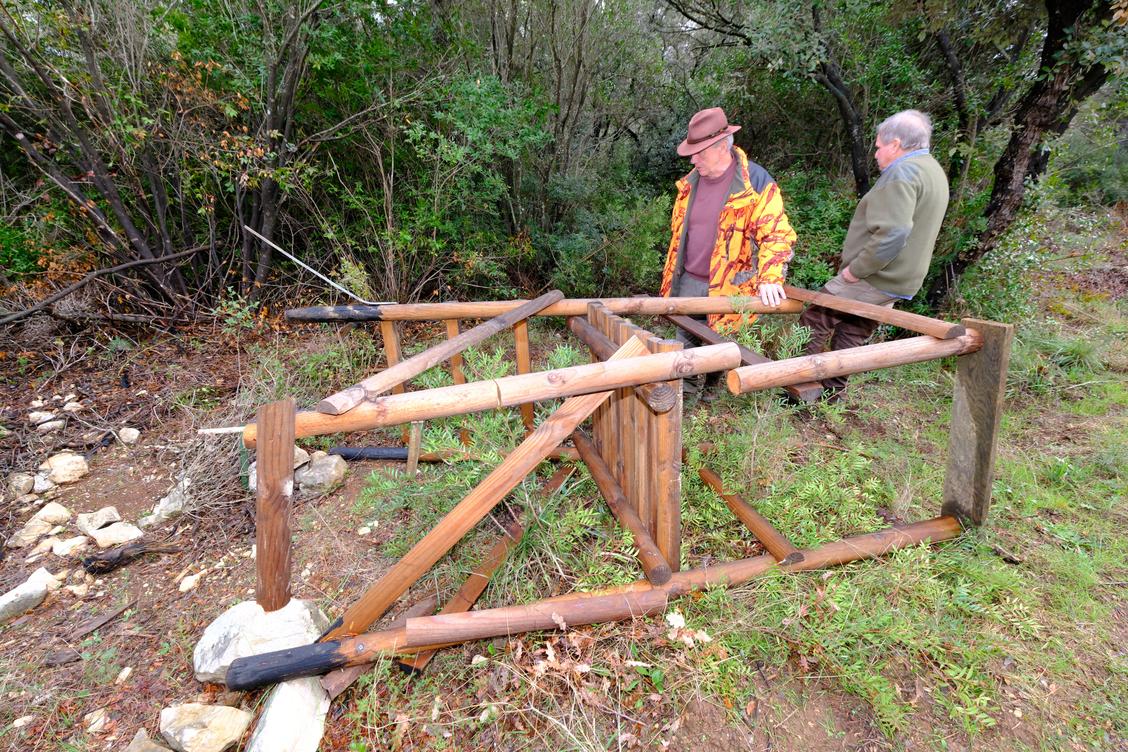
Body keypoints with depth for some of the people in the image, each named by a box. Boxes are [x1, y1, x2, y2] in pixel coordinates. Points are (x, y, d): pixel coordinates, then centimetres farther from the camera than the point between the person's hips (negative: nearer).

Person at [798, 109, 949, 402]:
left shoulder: (902, 172, -15)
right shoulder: (934, 172, 19)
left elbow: (892, 233, -28)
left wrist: (856, 270, -21)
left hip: (872, 280, -10)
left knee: (814, 321, -3)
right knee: (849, 336, 15)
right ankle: (832, 394, 22)